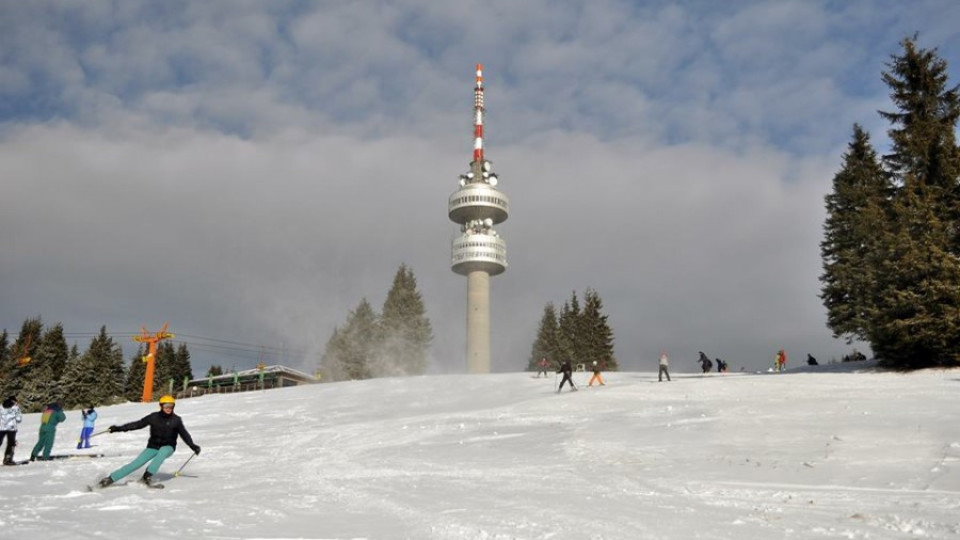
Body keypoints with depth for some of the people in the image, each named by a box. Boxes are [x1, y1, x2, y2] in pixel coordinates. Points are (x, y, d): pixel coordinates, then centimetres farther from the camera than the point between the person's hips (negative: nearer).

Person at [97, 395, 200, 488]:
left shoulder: (176, 420, -5)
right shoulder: (154, 417, -5)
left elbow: (184, 434, -1)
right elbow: (138, 424, -2)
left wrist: (193, 446, -8)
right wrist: (118, 428, -7)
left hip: (168, 447, -1)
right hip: (153, 446, 1)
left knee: (162, 451, -36)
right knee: (136, 463, -13)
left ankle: (147, 476, -32)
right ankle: (110, 478, -5)